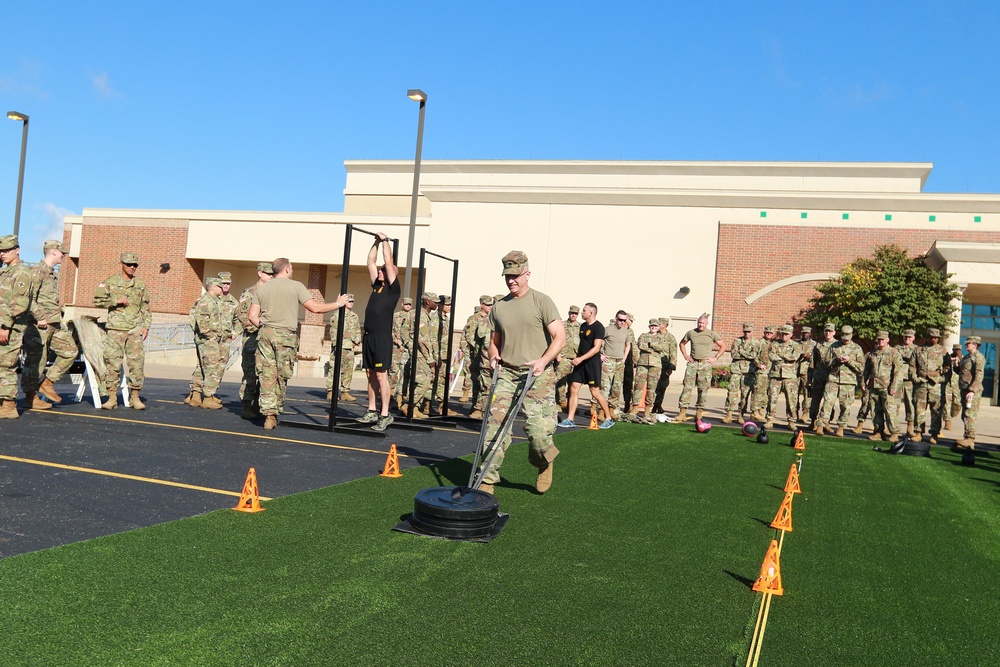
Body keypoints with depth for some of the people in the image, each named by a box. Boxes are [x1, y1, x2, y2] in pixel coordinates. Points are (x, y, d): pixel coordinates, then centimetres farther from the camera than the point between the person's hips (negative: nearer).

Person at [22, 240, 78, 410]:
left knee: (71, 350, 6)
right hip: (40, 325, -9)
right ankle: (30, 397, 6)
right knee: (36, 359, -3)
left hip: (55, 325, 9)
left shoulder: (53, 274, 19)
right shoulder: (37, 271, -11)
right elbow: (29, 298, -20)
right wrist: (39, 318, -21)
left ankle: (47, 383, 12)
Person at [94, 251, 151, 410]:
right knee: (112, 364, -3)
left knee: (137, 363, -1)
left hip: (135, 330, 2)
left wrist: (146, 326, 6)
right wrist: (116, 300, -10)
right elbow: (97, 300, 1)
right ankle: (112, 398, 4)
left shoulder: (140, 285, 12)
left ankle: (135, 397, 8)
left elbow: (146, 308, 16)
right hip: (115, 329, -2)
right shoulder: (110, 282, 5)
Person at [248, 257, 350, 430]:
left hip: (265, 333, 3)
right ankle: (275, 411, 10)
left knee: (267, 375, 4)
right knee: (282, 376, 6)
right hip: (286, 335, -3)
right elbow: (315, 308, -6)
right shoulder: (296, 286, -2)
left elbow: (252, 316, 7)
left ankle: (269, 413, -2)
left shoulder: (262, 288, 10)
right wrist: (338, 304, 5)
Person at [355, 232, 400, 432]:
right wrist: (376, 242, 20)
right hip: (369, 336, 8)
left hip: (382, 337, -8)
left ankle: (385, 415, -4)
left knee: (381, 376, -7)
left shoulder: (393, 289, -2)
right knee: (370, 375, 11)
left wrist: (385, 240, 3)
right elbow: (371, 262, 21)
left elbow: (389, 262, -5)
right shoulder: (377, 286, 17)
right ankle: (372, 411, 19)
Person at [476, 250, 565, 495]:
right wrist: (494, 357, 1)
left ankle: (545, 463, 25)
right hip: (507, 373, 4)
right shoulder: (499, 307, 14)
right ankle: (487, 480, -2)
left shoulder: (541, 301, -2)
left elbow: (560, 336, -8)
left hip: (538, 375, -4)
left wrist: (543, 360, -22)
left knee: (538, 430, -10)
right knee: (495, 424, -8)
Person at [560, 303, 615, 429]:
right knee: (573, 389, 1)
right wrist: (576, 357, 13)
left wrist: (581, 358, -24)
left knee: (595, 391, -4)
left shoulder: (598, 327, -12)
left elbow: (596, 348, -19)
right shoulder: (583, 326, 13)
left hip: (592, 362, -8)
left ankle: (609, 419, 10)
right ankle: (569, 420, 3)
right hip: (580, 362, 8)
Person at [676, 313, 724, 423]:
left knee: (703, 388, 1)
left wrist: (715, 358, 2)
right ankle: (682, 411, -7)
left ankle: (699, 412, 9)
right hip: (692, 363, 1)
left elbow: (723, 347, 12)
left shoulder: (712, 334, 4)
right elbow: (682, 343, 23)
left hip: (705, 364, -1)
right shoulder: (691, 333, 8)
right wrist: (685, 355, 11)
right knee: (687, 387, -6)